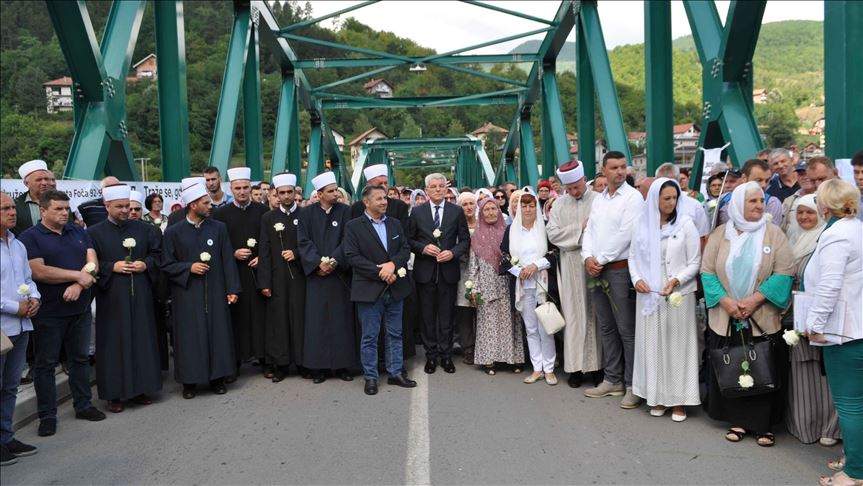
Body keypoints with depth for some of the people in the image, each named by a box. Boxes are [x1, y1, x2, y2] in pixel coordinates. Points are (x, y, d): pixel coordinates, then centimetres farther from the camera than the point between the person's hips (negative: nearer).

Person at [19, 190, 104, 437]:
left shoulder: (78, 232, 10)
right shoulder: (30, 237, -6)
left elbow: (92, 261, 0)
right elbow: (39, 271, -18)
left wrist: (78, 285, -16)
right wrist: (78, 275, -16)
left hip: (80, 308, 5)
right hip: (49, 312, -5)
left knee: (80, 358, 13)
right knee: (46, 363, 4)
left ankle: (83, 405, 25)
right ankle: (47, 416, 14)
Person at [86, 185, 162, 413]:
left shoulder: (145, 229, 7)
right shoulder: (94, 233, -1)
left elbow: (157, 254, 12)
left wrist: (145, 264, -5)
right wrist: (112, 267, -14)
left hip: (140, 296, 3)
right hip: (111, 298, -3)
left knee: (142, 339, 6)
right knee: (114, 343, 1)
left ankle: (140, 388, 18)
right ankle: (115, 393, 10)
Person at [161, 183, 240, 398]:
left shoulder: (218, 228, 3)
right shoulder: (173, 232, -2)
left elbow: (227, 261, 2)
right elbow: (166, 265, 1)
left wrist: (232, 289, -2)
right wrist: (189, 267, -14)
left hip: (215, 293, 2)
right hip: (187, 294, -1)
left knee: (218, 334, 6)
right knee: (190, 337, 3)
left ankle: (217, 378, 19)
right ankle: (190, 381, 17)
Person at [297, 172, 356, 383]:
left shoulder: (345, 211, 2)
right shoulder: (307, 213, 4)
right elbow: (303, 241, -2)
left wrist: (333, 261, -14)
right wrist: (319, 262, -13)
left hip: (339, 272, 0)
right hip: (316, 274, 0)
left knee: (341, 319, 2)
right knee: (317, 320, 2)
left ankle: (342, 364, 11)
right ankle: (318, 366, 9)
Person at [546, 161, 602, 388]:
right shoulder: (560, 204, 8)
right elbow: (552, 233, 1)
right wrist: (580, 228, -8)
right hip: (570, 265, 2)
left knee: (594, 314, 4)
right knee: (573, 315, 4)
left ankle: (596, 364, 13)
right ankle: (575, 366, 10)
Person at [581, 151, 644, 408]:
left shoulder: (633, 197, -6)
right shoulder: (598, 199, 15)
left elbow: (625, 235, -14)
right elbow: (589, 231, 13)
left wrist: (602, 260, -11)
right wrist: (588, 257, -4)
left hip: (620, 269, -7)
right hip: (596, 271, 7)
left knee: (627, 330, -3)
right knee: (607, 329, 13)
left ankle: (633, 386, 5)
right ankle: (612, 380, 23)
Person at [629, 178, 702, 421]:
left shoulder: (685, 224, -4)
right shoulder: (643, 224, 4)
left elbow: (694, 262, -2)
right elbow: (633, 256, 11)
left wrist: (676, 280, -17)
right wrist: (637, 279, -6)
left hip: (677, 295, -2)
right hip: (648, 295, 3)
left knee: (677, 344, 3)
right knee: (652, 344, 7)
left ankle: (679, 399, 13)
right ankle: (657, 396, 18)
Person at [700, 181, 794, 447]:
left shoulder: (774, 233, 1)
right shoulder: (720, 234, 4)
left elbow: (784, 272, -6)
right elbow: (707, 271, 1)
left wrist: (756, 299, -15)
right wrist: (724, 300, -11)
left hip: (763, 318, -1)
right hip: (726, 316, 1)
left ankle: (763, 424, 15)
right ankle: (738, 420, 19)